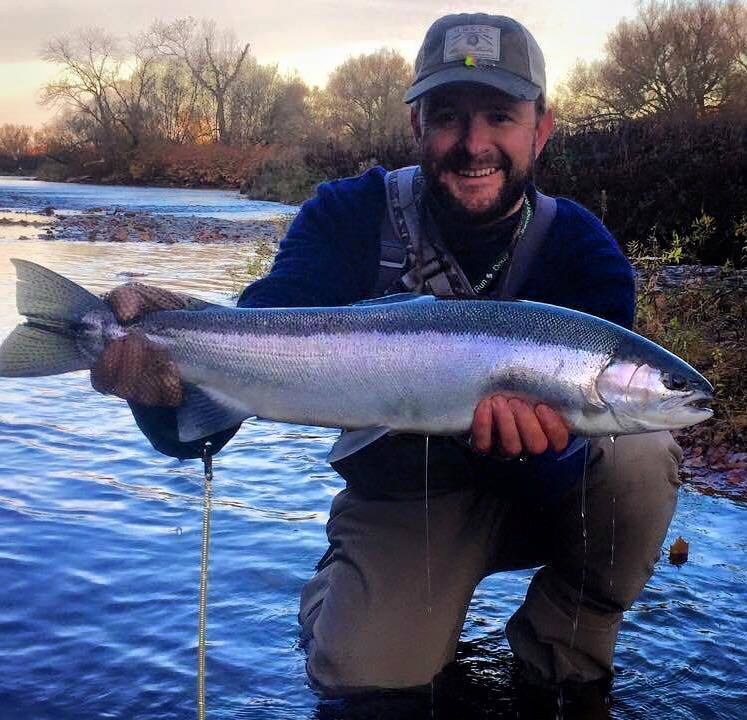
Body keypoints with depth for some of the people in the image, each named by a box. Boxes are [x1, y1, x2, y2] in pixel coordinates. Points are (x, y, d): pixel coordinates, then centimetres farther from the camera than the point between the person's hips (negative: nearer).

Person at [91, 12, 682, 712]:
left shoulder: (581, 248, -13)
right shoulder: (351, 217, -12)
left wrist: (537, 426, -46)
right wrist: (164, 365, -48)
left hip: (538, 490, 1)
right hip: (399, 495, 0)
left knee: (640, 454, -27)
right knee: (364, 673, -21)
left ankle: (563, 654, -2)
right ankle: (336, 591, 17)